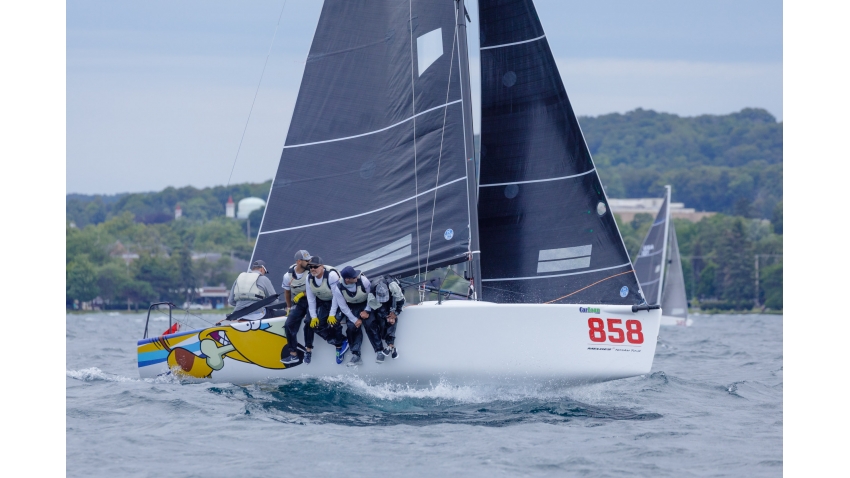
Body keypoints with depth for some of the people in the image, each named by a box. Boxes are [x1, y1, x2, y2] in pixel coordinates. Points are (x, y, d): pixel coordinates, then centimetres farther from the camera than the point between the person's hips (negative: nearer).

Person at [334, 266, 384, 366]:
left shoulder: (363, 280, -29)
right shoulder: (338, 288, -25)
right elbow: (343, 307, -14)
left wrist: (367, 311, -11)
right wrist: (355, 319, -14)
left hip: (366, 304, -1)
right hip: (352, 307, 1)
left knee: (370, 324, -19)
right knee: (352, 326, -16)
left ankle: (379, 350, -10)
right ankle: (355, 354, -8)